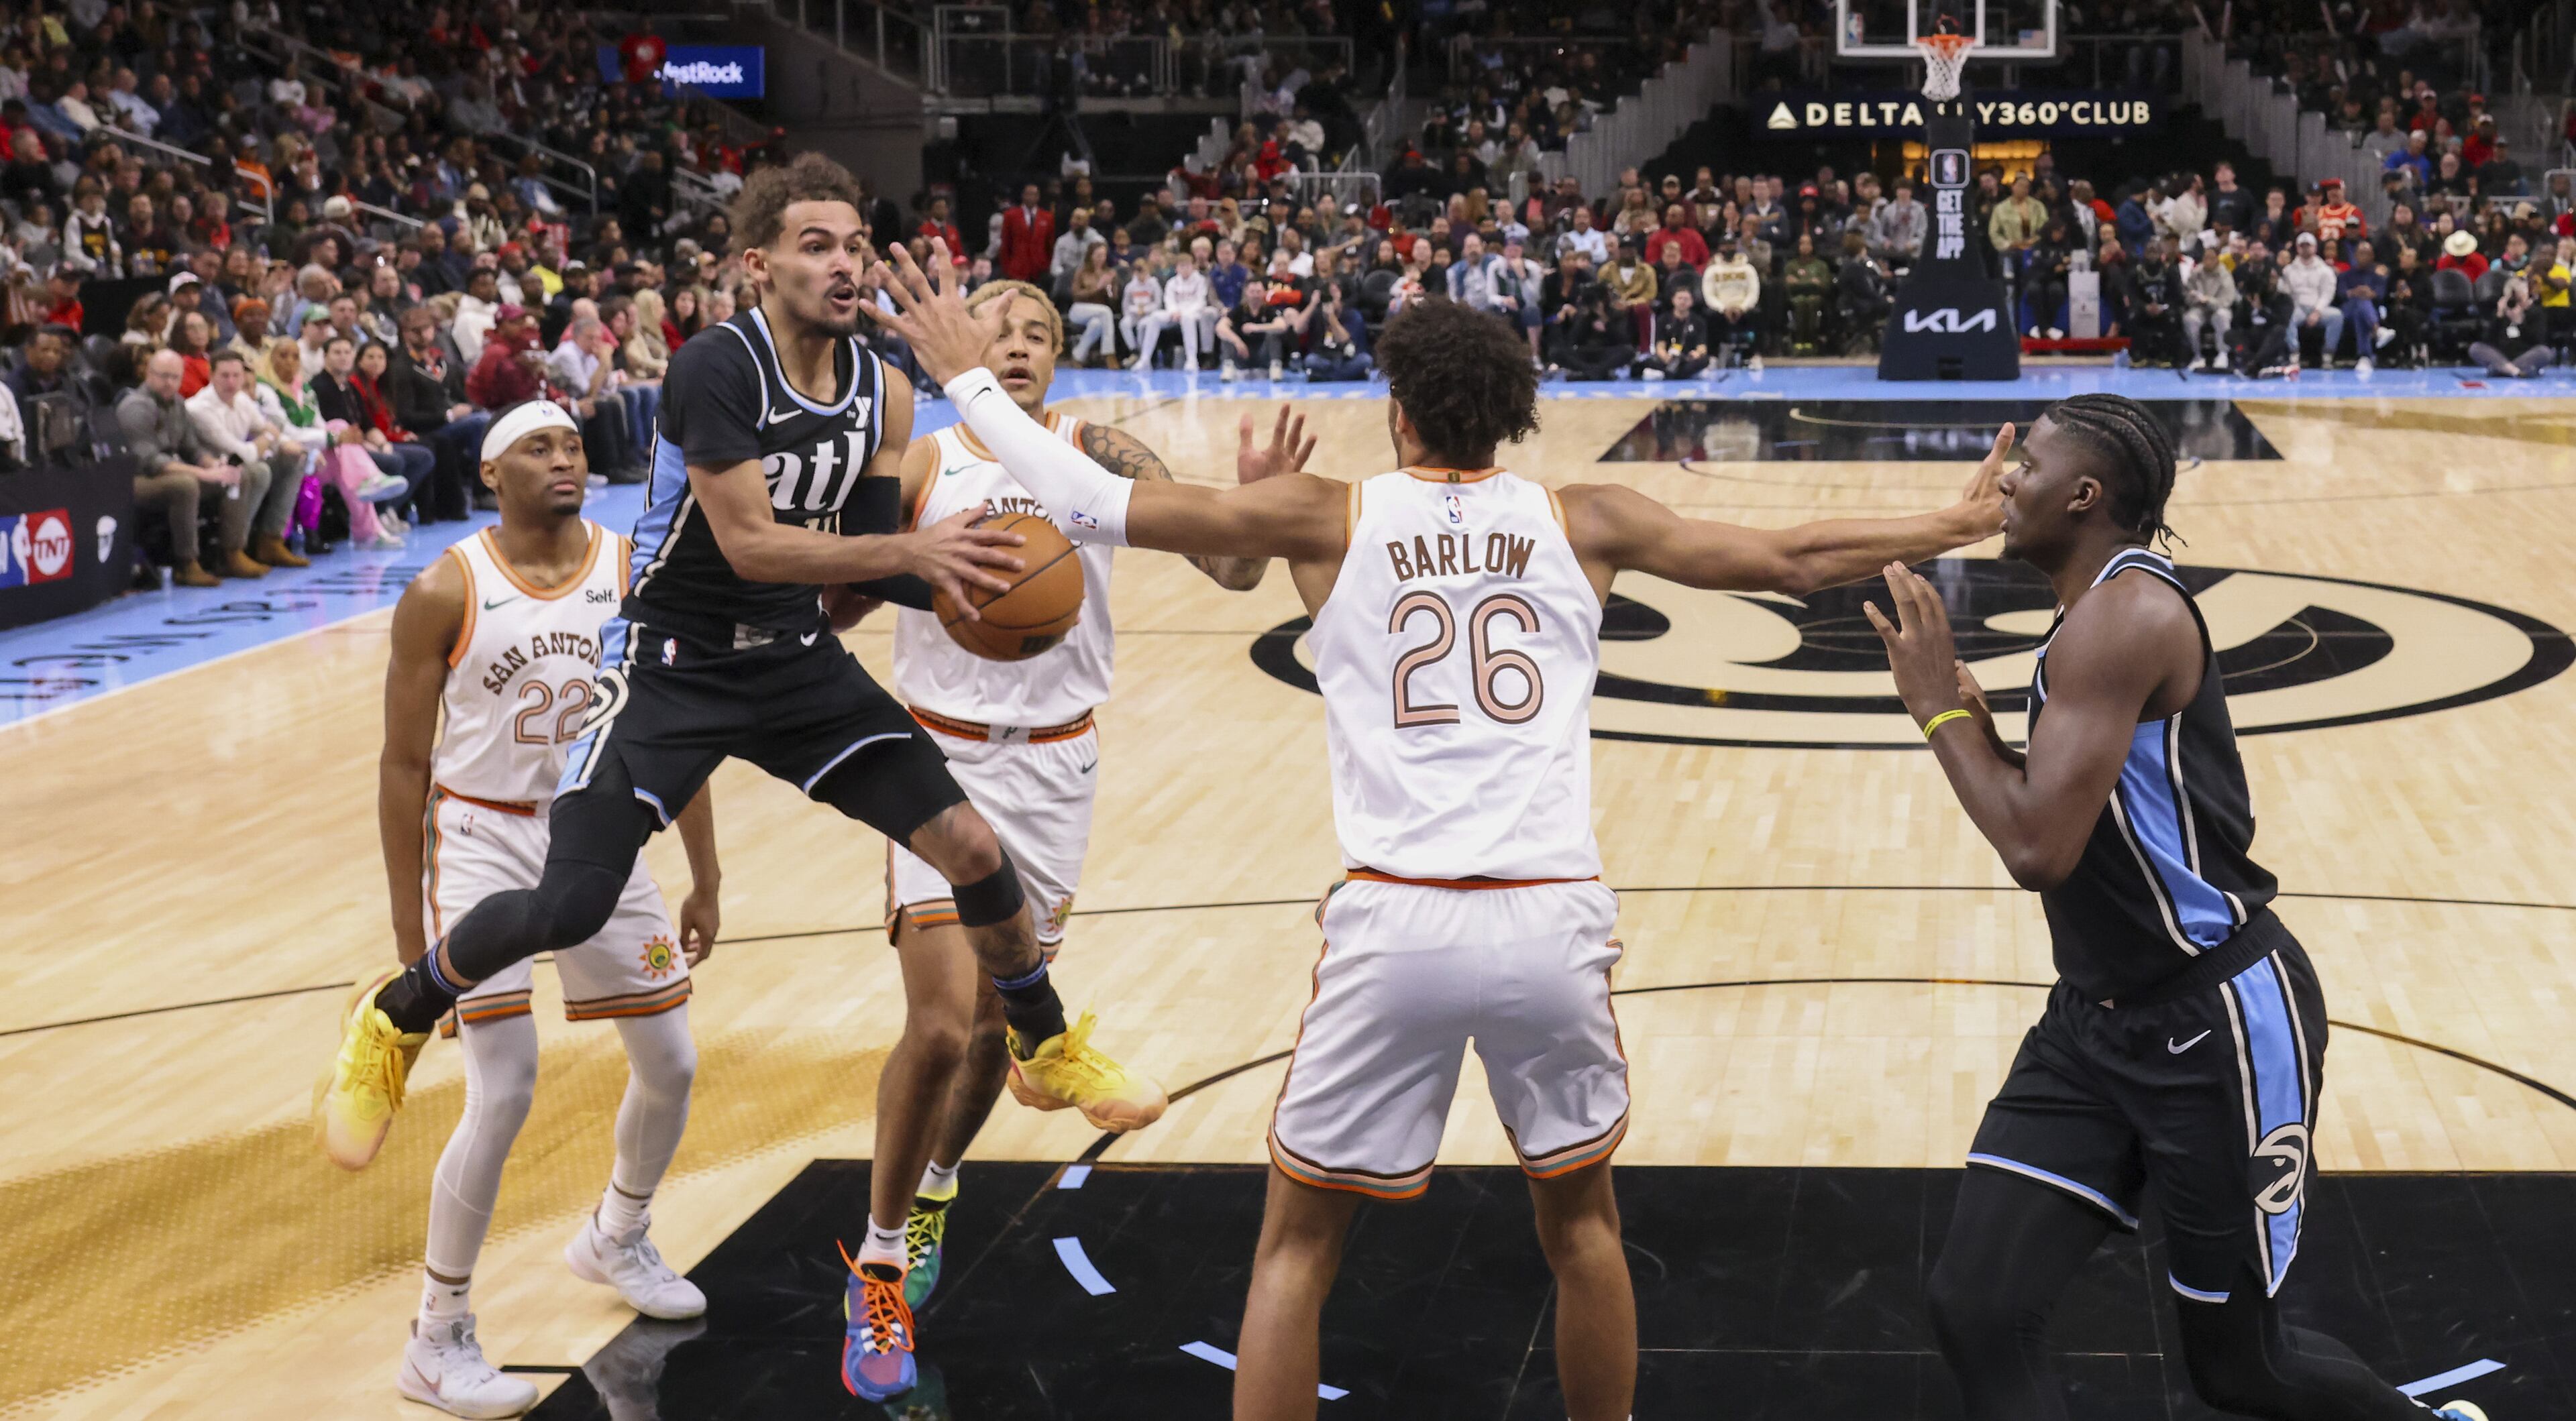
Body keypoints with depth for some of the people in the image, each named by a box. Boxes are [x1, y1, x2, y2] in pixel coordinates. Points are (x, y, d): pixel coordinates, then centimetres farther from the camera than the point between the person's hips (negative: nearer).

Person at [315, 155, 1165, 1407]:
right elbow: (751, 546, -29)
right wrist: (911, 551, -36)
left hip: (800, 659, 5)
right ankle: (397, 1016, 18)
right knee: (568, 907, -12)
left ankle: (1048, 1048, 21)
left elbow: (861, 554, 7)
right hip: (676, 664, -5)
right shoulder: (714, 370, -22)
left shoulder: (883, 392, -2)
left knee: (974, 850, -5)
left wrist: (955, 578, -11)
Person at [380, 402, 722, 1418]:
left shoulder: (638, 575, -3)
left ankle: (615, 1240, 41)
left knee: (671, 1063, 11)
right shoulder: (444, 595, -12)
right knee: (504, 1095, -14)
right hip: (484, 846, -4)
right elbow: (404, 765, -7)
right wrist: (408, 926, -8)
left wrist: (705, 881, 7)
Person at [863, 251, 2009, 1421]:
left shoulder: (1327, 516, 4)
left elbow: (1093, 504, 5)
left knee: (1297, 1244, 14)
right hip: (1554, 918, 2)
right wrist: (1957, 527, 29)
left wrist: (965, 375, 17)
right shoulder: (1583, 523, 8)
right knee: (1580, 1216, 25)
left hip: (1396, 923, -1)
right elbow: (1794, 559, 14)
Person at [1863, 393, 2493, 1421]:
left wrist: (1940, 708, -14)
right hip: (2099, 1018, 9)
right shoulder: (2096, 616, 11)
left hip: (2219, 1026, -9)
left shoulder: (2126, 612, -20)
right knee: (1976, 1310, -4)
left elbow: (2038, 849, -27)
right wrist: (1967, 714, 5)